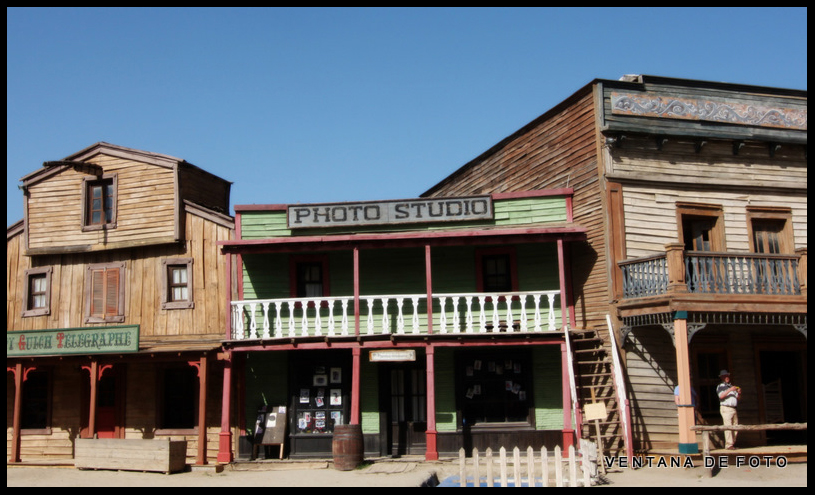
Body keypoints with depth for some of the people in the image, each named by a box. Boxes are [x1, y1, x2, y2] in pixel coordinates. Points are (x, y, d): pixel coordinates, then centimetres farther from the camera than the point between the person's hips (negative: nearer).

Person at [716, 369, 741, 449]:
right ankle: (729, 445, -14)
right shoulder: (720, 386, 4)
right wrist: (729, 390, -20)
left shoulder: (732, 386, 22)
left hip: (734, 409, 6)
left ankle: (733, 443, 11)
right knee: (728, 427, -12)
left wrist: (739, 393, -2)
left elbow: (738, 398, 20)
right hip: (726, 408, -6)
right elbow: (721, 396, -14)